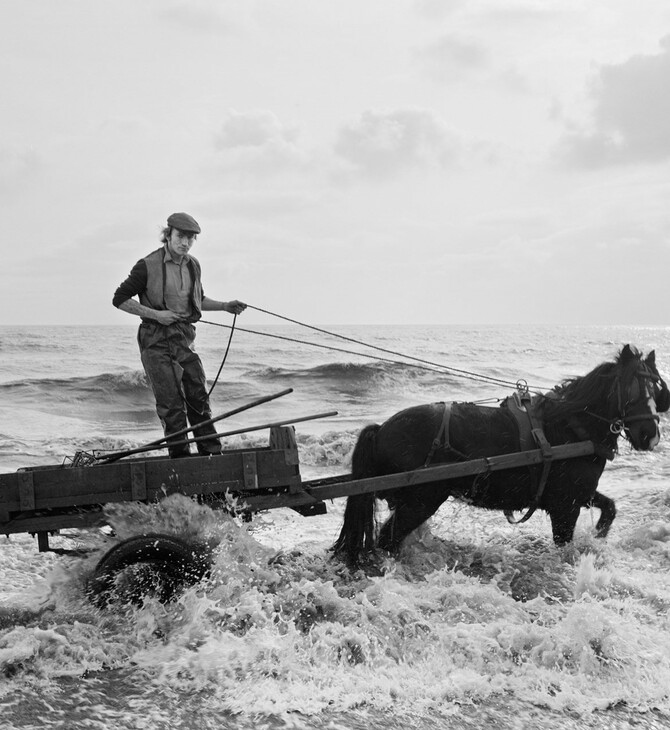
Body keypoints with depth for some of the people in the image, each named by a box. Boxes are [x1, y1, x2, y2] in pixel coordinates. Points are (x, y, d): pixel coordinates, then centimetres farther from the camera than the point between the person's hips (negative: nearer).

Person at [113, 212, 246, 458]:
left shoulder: (192, 265, 9)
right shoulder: (148, 265, -10)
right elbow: (119, 299, -8)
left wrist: (224, 306, 10)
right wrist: (155, 314, -15)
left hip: (184, 338, 5)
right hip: (156, 340, -5)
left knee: (199, 396, 2)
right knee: (171, 402, -5)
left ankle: (212, 454, 10)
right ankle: (180, 457, 4)